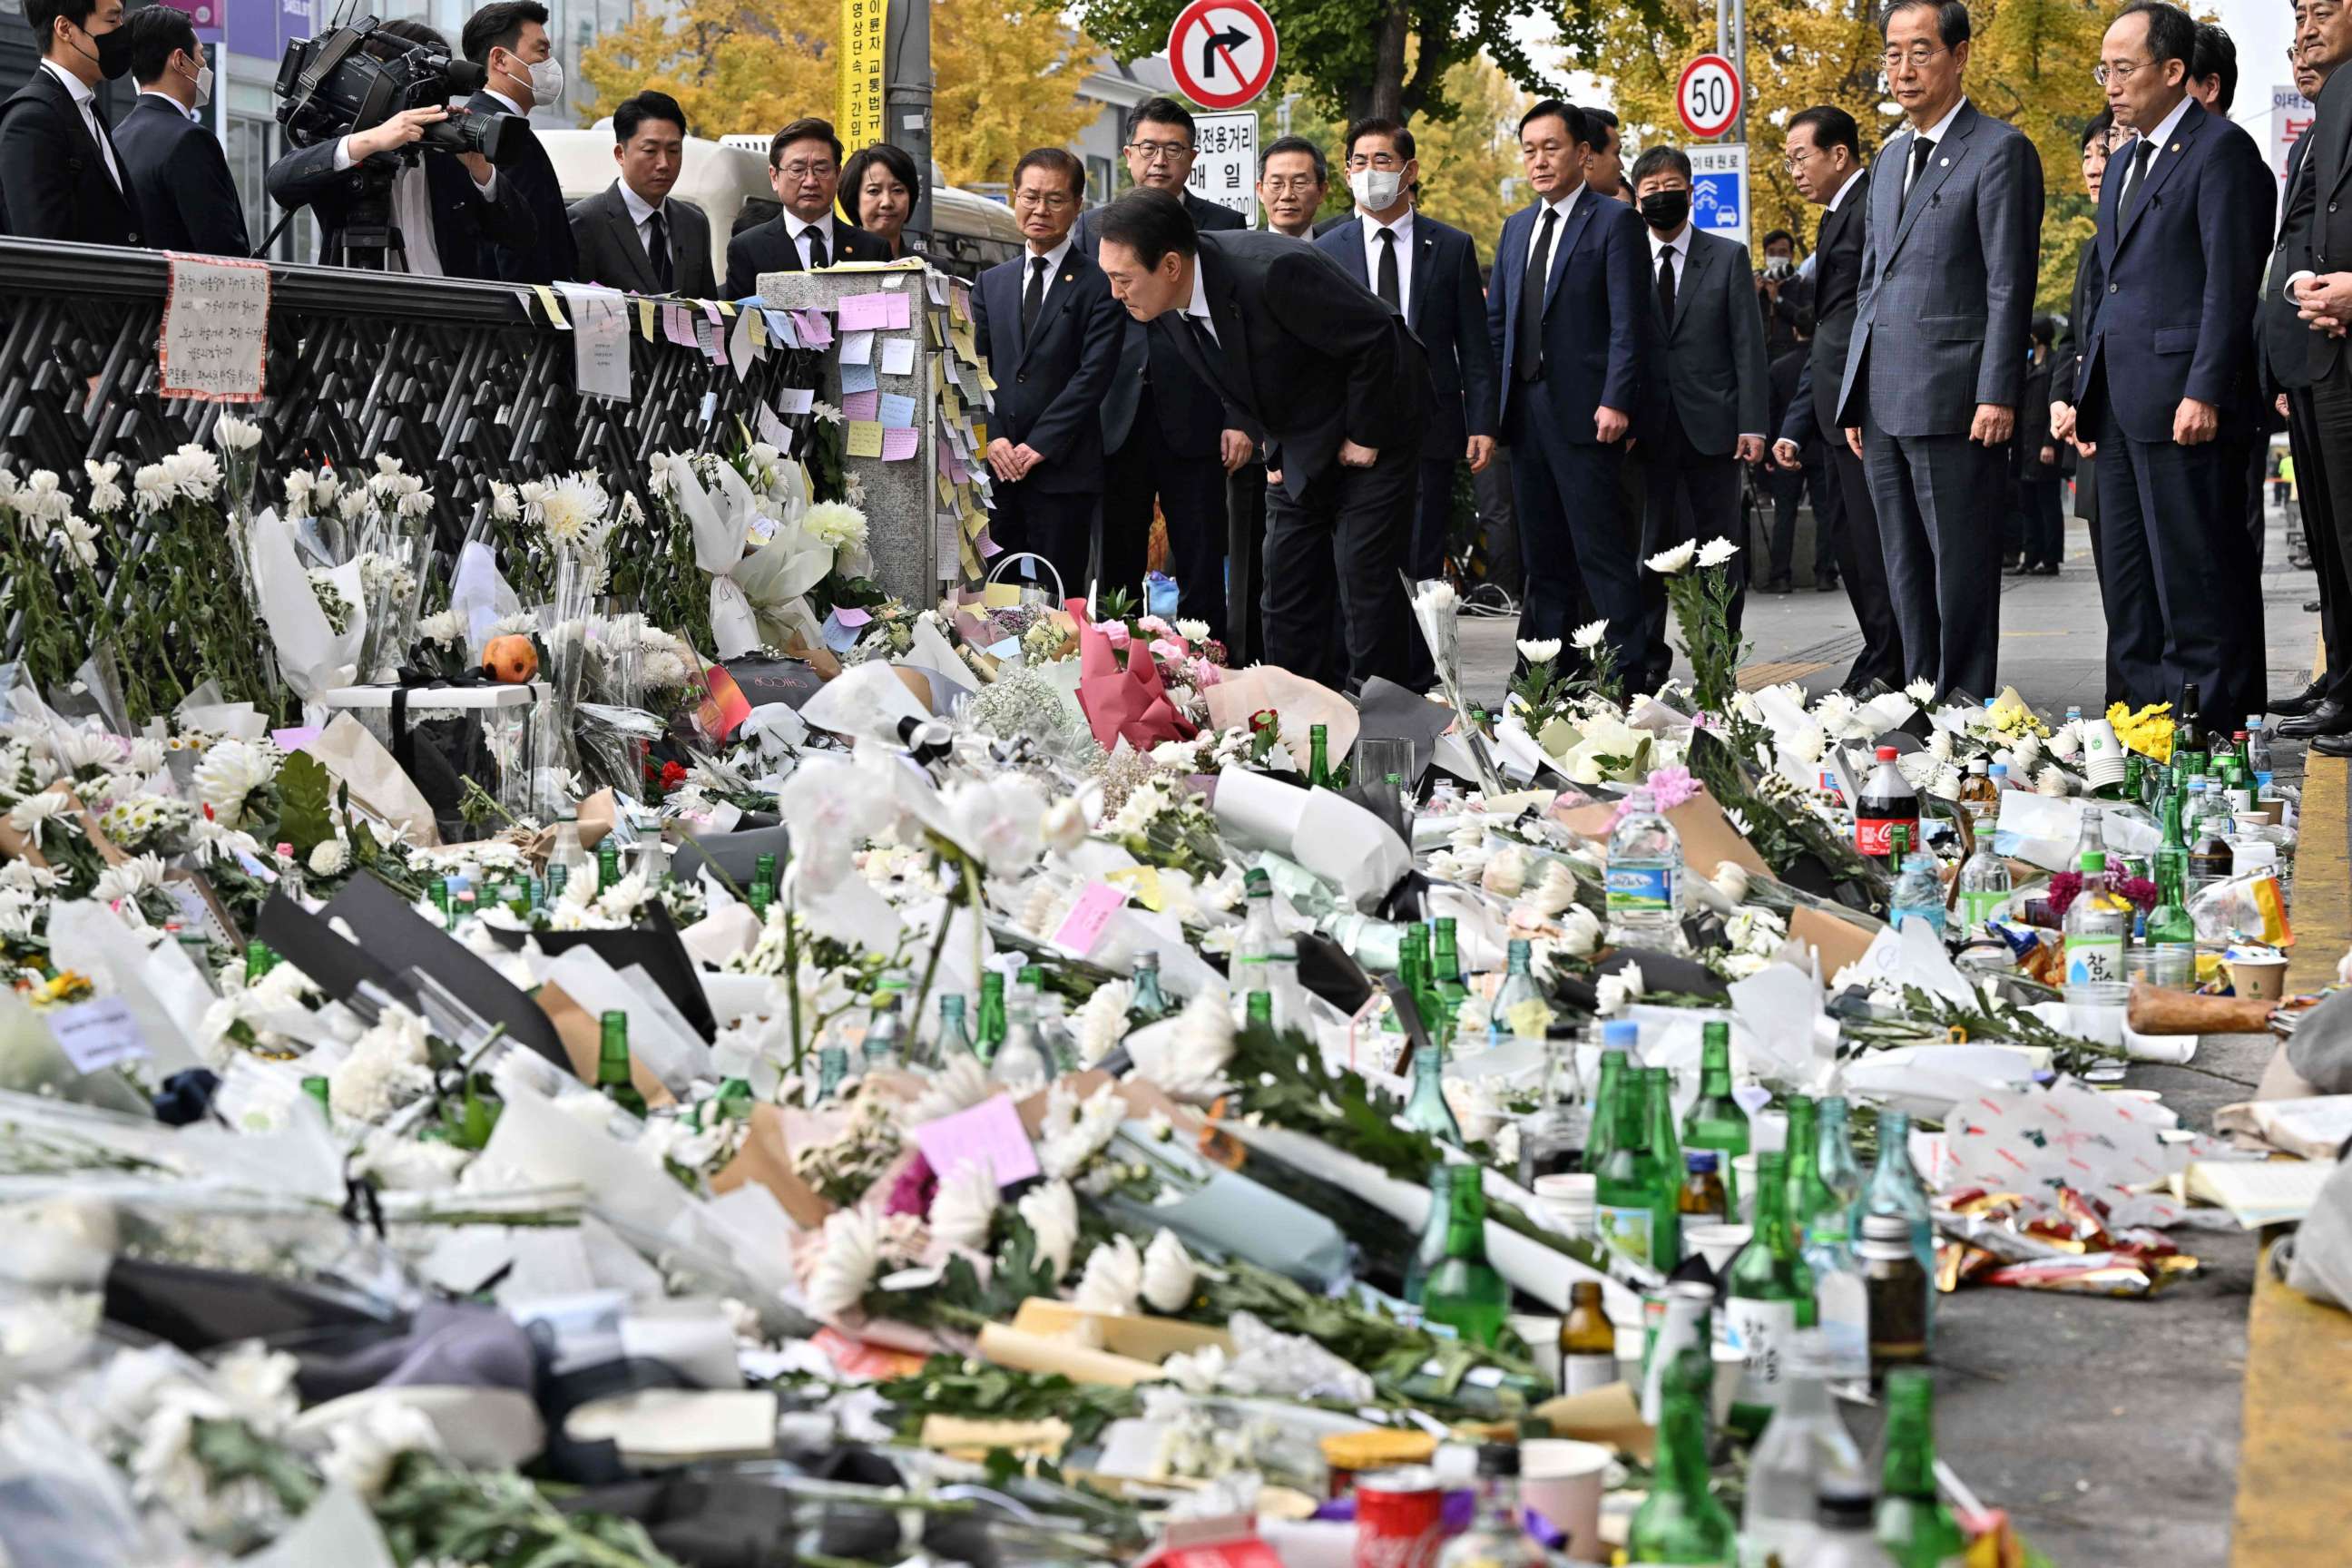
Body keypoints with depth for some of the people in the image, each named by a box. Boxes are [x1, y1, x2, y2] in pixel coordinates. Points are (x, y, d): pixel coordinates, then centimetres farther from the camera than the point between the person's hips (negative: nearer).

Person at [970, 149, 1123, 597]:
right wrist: (993, 440, -5)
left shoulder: (1098, 284, 0)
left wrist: (1040, 444, -12)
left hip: (1062, 469, -4)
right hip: (996, 467, 4)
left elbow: (1094, 374, -8)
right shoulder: (991, 283, 16)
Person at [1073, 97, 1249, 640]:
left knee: (1203, 580, 0)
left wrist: (1240, 421, -6)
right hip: (1116, 427, 2)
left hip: (1193, 426, -2)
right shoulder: (1093, 226, 11)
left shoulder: (1223, 227, 6)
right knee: (1117, 573, 5)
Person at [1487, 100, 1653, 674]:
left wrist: (1615, 402, -18)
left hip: (1584, 412, -7)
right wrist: (1494, 401, 10)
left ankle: (1627, 670, -5)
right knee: (1542, 555, 10)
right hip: (1525, 412, 7)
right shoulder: (1516, 227, 18)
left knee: (1601, 550, -8)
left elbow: (1628, 322, -10)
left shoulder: (1614, 222, -3)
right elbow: (1495, 320, 19)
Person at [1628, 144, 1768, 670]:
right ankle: (1647, 664, 8)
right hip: (1647, 430, 1)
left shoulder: (1728, 257, 7)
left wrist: (1752, 424, -6)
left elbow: (1748, 345, 3)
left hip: (1711, 427, -1)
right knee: (1647, 550, 1)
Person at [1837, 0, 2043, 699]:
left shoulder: (2000, 150, -4)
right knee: (1906, 574, 10)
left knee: (1961, 570, -4)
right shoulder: (1893, 157, 20)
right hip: (1884, 404, 8)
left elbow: (2009, 287, -10)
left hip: (1952, 401, -8)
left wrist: (1997, 397, -16)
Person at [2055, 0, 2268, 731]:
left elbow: (2230, 284, -14)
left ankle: (2209, 720, -2)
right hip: (2120, 401, 9)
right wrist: (2081, 391, 18)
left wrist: (2205, 393, -19)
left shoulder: (2220, 150, -7)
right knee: (2125, 580, 11)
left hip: (2183, 403, -9)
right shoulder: (2123, 163, 21)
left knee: (2195, 575, -6)